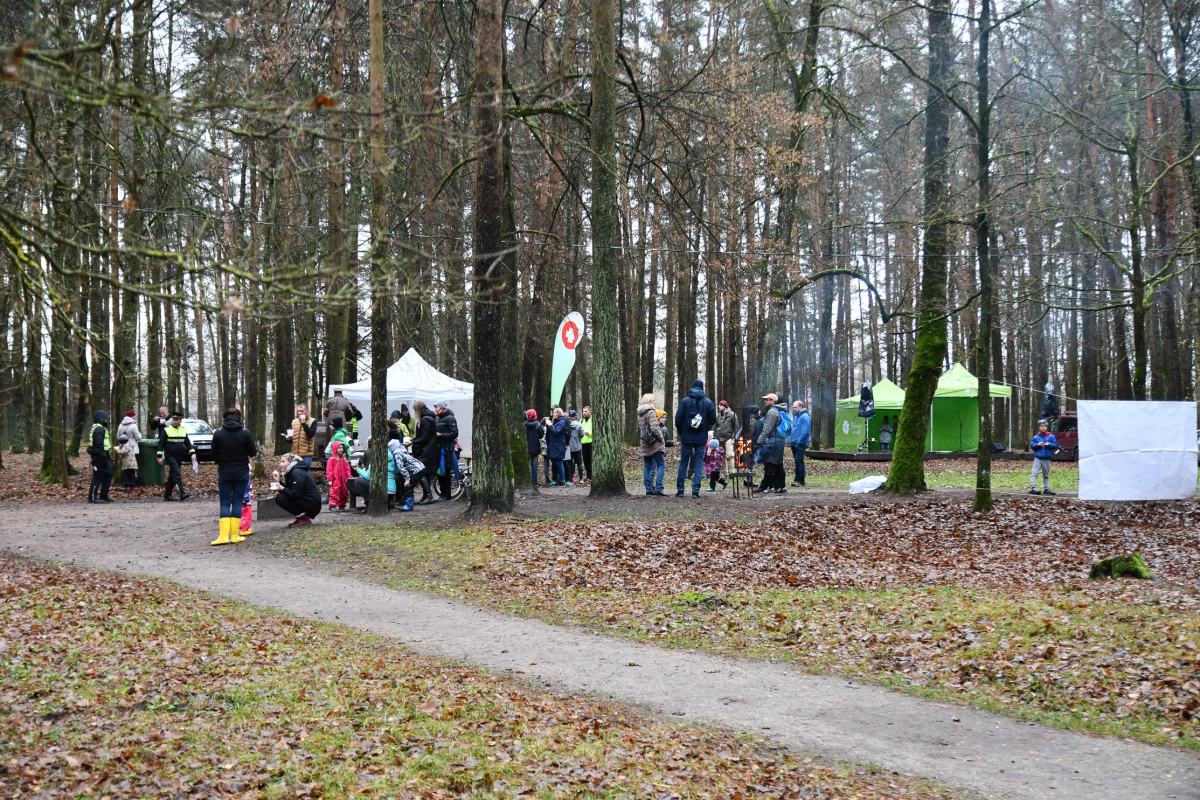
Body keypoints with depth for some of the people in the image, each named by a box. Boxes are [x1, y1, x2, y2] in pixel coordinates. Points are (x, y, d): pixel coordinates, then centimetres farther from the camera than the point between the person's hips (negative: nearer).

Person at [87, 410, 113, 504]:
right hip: (99, 455, -11)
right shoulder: (98, 429, -16)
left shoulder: (102, 428, 17)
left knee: (108, 474, 13)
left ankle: (104, 495, 19)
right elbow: (98, 444, -23)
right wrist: (103, 456, -23)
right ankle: (92, 497, 0)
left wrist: (107, 457, 18)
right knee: (98, 476, -5)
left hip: (103, 455, 11)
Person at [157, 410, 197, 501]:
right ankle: (182, 494, -25)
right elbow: (161, 443, -5)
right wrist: (160, 456, -11)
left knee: (172, 476, 10)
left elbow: (188, 443, 11)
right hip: (170, 456, -5)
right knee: (177, 474, -17)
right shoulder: (166, 430, -6)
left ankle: (167, 495, 19)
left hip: (179, 457, 6)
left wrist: (192, 453, -1)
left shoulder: (183, 430, 9)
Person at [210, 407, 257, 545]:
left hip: (224, 473, 0)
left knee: (225, 503, 5)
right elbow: (253, 452, -5)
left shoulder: (218, 433, -5)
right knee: (237, 502, 7)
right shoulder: (245, 432, -7)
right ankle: (234, 536, 5)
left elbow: (214, 455, 1)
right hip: (242, 473, 0)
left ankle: (224, 535, -6)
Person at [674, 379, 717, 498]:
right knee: (699, 463, 5)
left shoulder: (685, 401, -3)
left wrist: (681, 432, 11)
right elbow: (713, 421, 1)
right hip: (701, 439, 0)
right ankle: (695, 489, -4)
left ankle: (680, 489, 8)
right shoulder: (708, 402, -1)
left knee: (683, 462, 9)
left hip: (686, 438, 0)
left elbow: (678, 419, -5)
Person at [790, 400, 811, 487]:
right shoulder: (796, 416, 17)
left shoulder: (805, 417, -13)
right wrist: (791, 440, 15)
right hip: (795, 443, 10)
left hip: (800, 444, -10)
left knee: (798, 461, -13)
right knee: (799, 461, 13)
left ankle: (798, 480, -14)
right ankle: (801, 480, 18)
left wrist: (799, 442, -19)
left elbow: (805, 432, -20)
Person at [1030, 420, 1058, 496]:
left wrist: (1049, 444, -17)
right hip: (1038, 458, -2)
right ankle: (1033, 488, -17)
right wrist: (1038, 444, -18)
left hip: (1047, 459, 2)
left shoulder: (1051, 437, 3)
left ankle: (1046, 489, 21)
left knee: (1046, 475, 13)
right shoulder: (1036, 437, 1)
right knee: (1034, 473, -13)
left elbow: (1056, 445, 0)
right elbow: (1031, 445, -1)